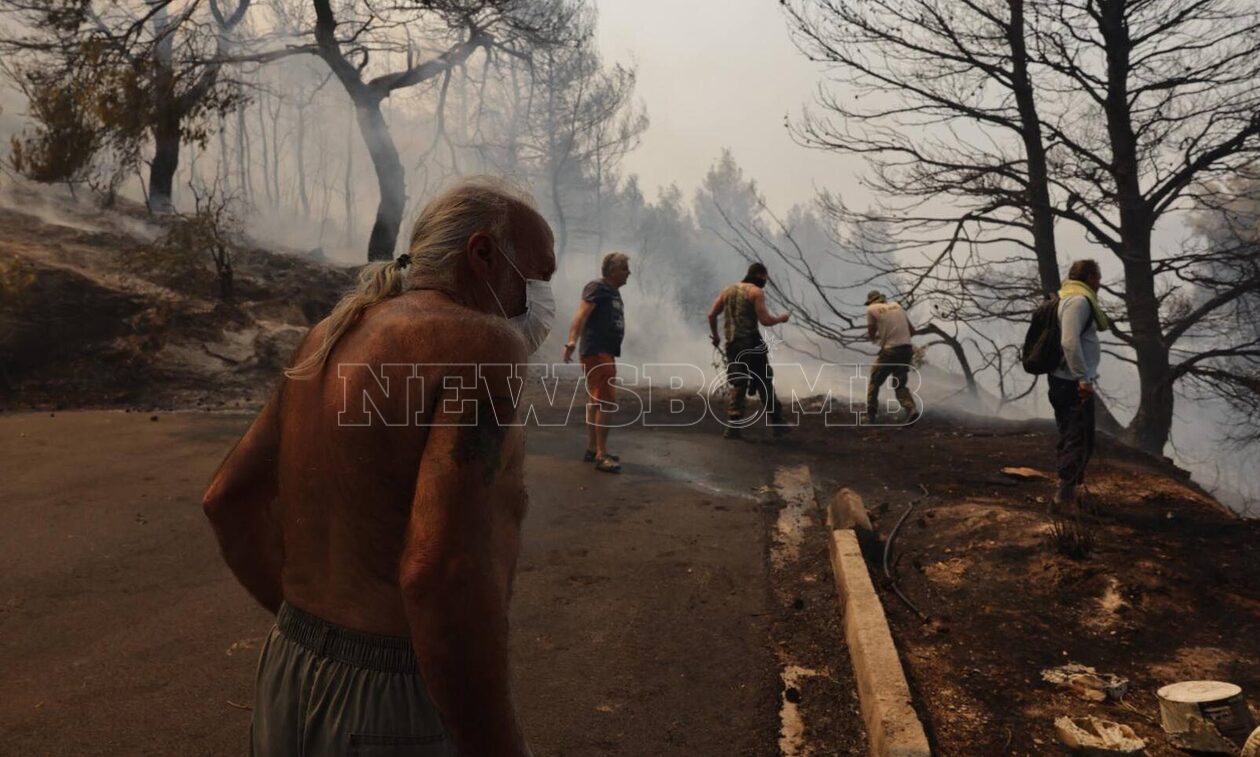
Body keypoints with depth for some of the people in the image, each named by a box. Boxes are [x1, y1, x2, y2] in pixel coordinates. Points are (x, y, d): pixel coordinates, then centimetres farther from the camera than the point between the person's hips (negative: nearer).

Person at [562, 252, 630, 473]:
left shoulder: (613, 292, 17)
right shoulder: (597, 287, -11)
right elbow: (581, 315, -23)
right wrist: (571, 341, -35)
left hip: (606, 353, 10)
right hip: (596, 353, -10)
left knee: (596, 402, 15)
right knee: (607, 403, -12)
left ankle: (592, 449, 24)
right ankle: (601, 456, -9)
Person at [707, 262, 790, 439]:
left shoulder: (728, 290, 13)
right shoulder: (756, 291, -5)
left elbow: (711, 314, 12)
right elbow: (765, 320, -12)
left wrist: (715, 335, 24)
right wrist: (780, 318, 6)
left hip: (733, 344, 5)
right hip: (751, 343, -5)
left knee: (737, 386, 11)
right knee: (765, 384, 6)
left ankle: (733, 427, 4)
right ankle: (777, 424, 12)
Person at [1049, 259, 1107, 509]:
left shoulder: (1070, 298, 16)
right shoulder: (1079, 300, -15)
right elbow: (1070, 342, -27)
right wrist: (1083, 379, -27)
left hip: (1066, 381, 11)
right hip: (1073, 383, -11)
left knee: (1070, 438, 18)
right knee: (1080, 441, -6)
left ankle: (1068, 491, 26)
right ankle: (1065, 494, -4)